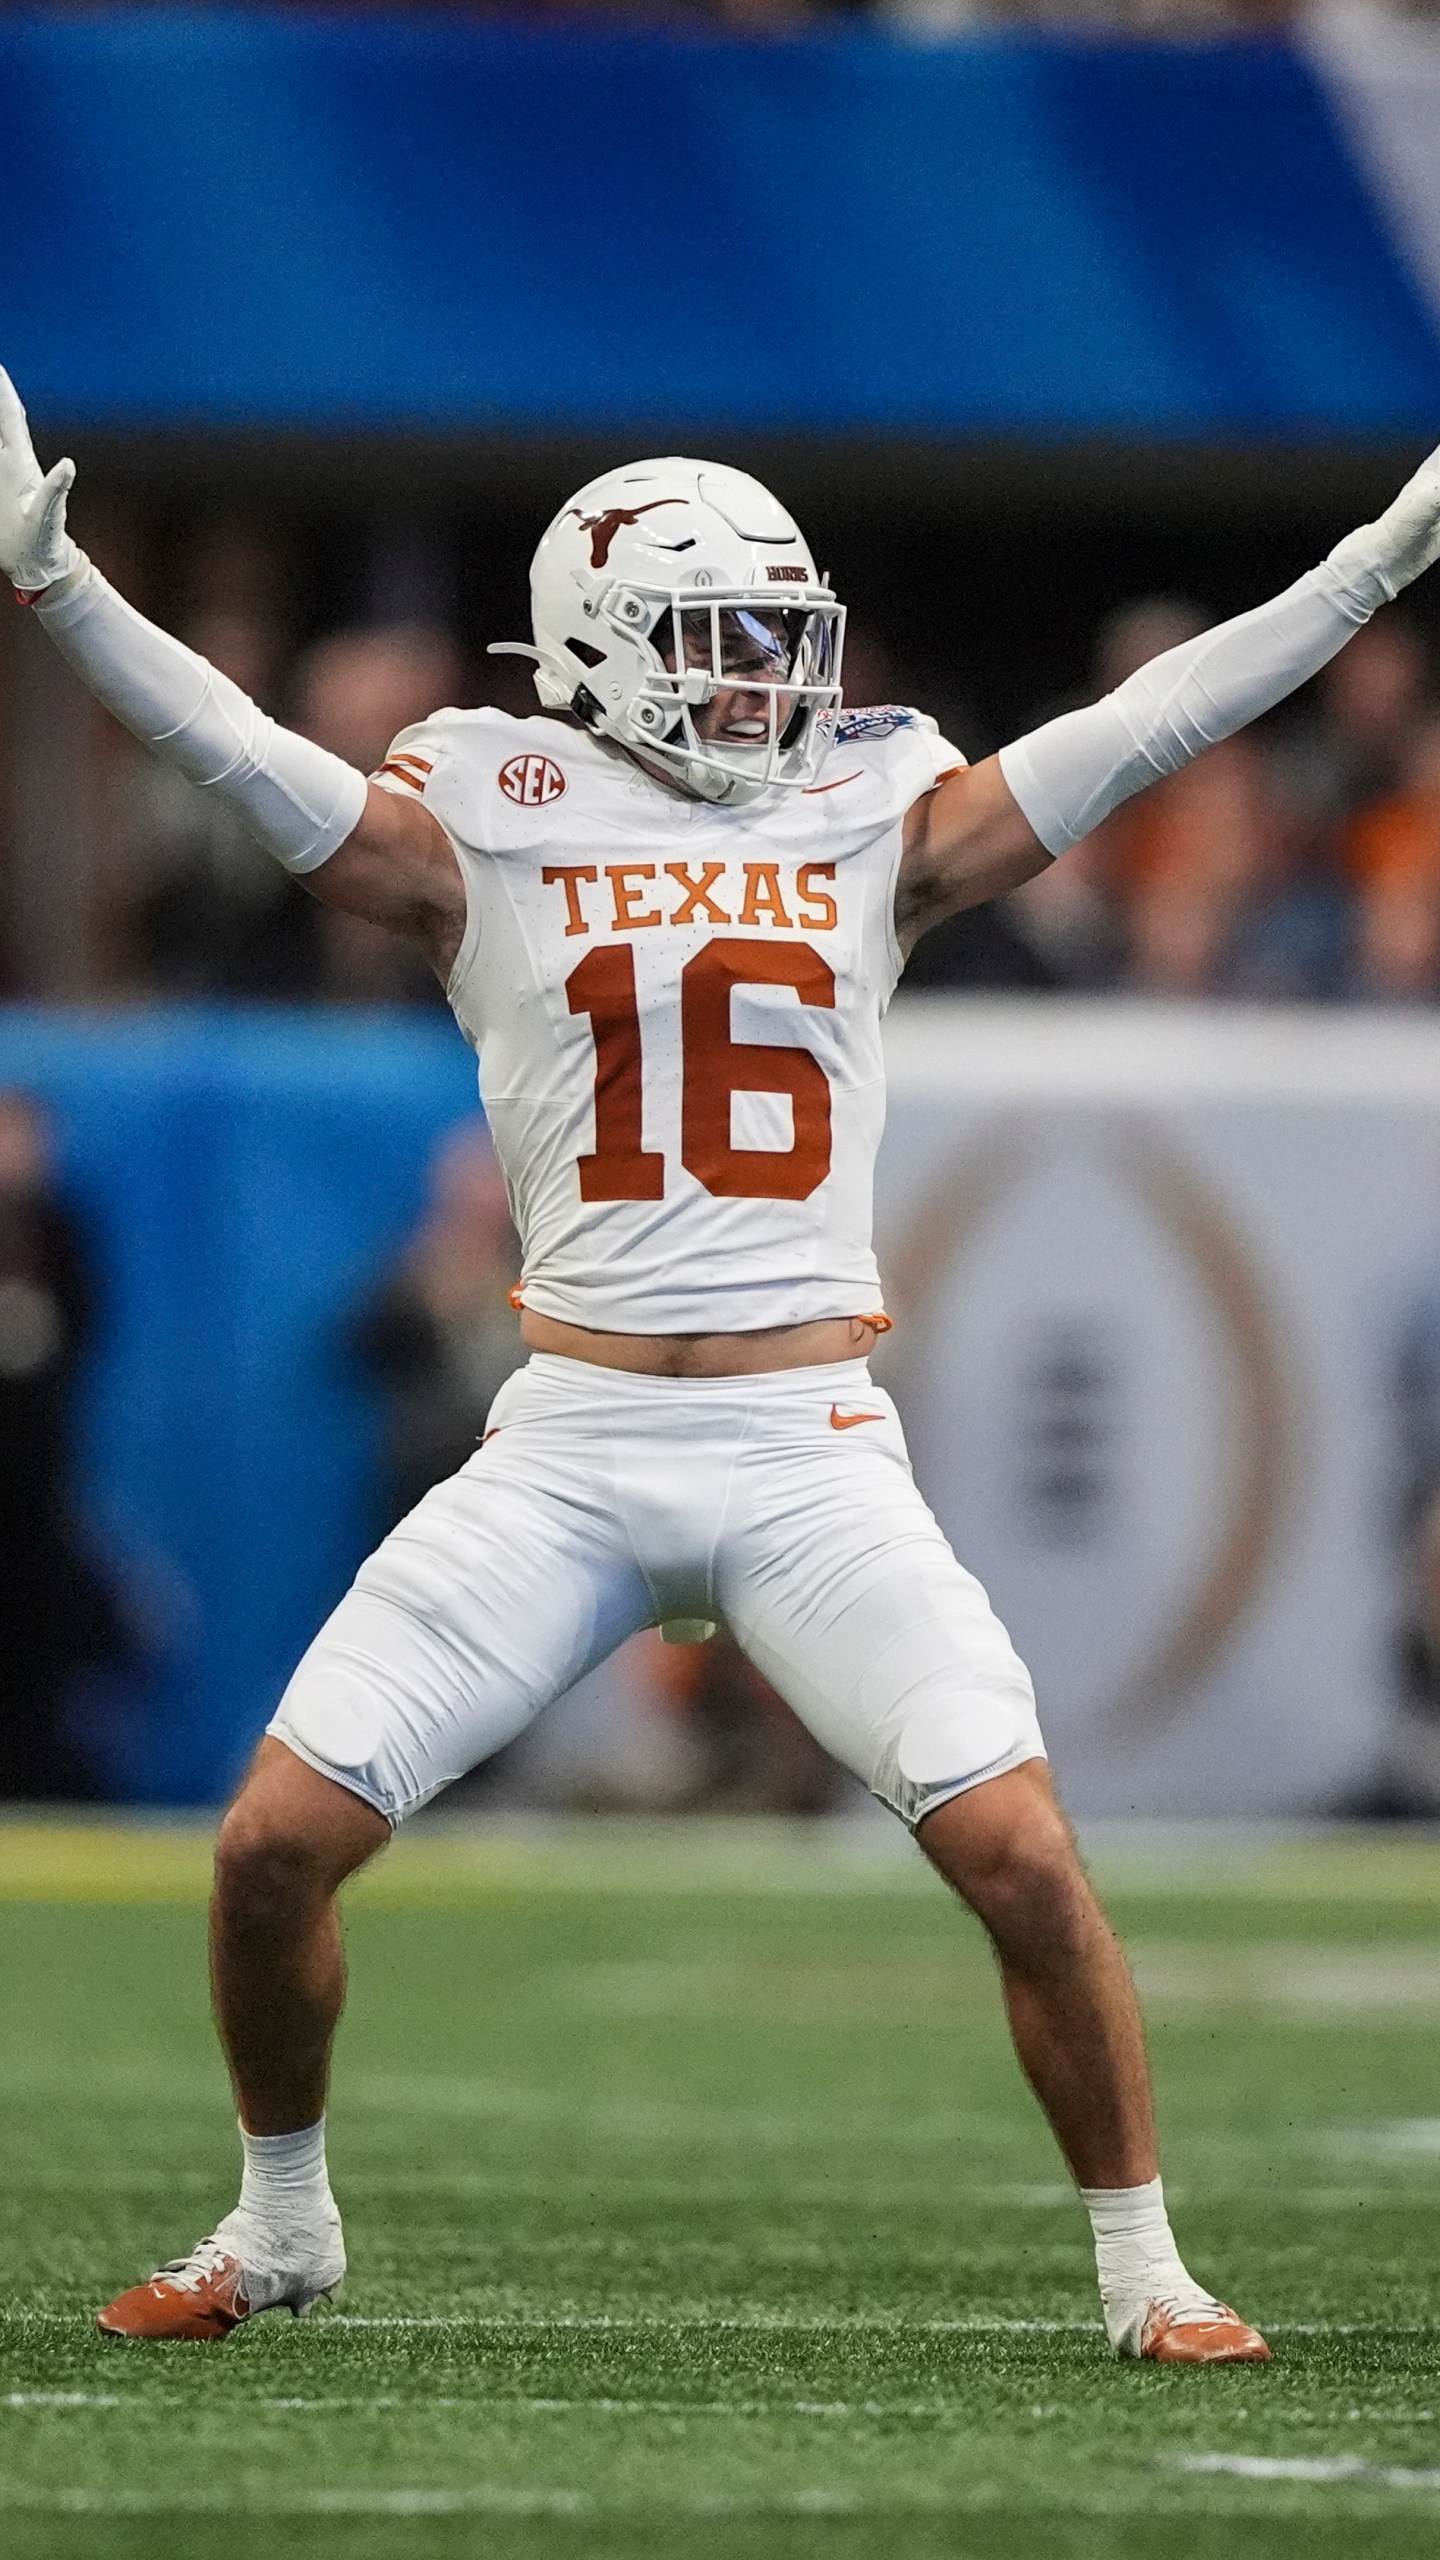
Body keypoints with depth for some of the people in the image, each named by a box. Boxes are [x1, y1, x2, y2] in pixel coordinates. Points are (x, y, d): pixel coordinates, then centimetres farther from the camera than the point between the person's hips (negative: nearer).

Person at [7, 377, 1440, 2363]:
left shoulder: (874, 829, 9)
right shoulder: (492, 841, 4)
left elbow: (1144, 729, 5)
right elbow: (242, 755, -7)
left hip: (813, 1452, 0)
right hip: (568, 1449, 0)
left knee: (1025, 1860, -12)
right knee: (277, 1843, -5)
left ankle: (1146, 2269, 4)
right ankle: (282, 2222, 20)